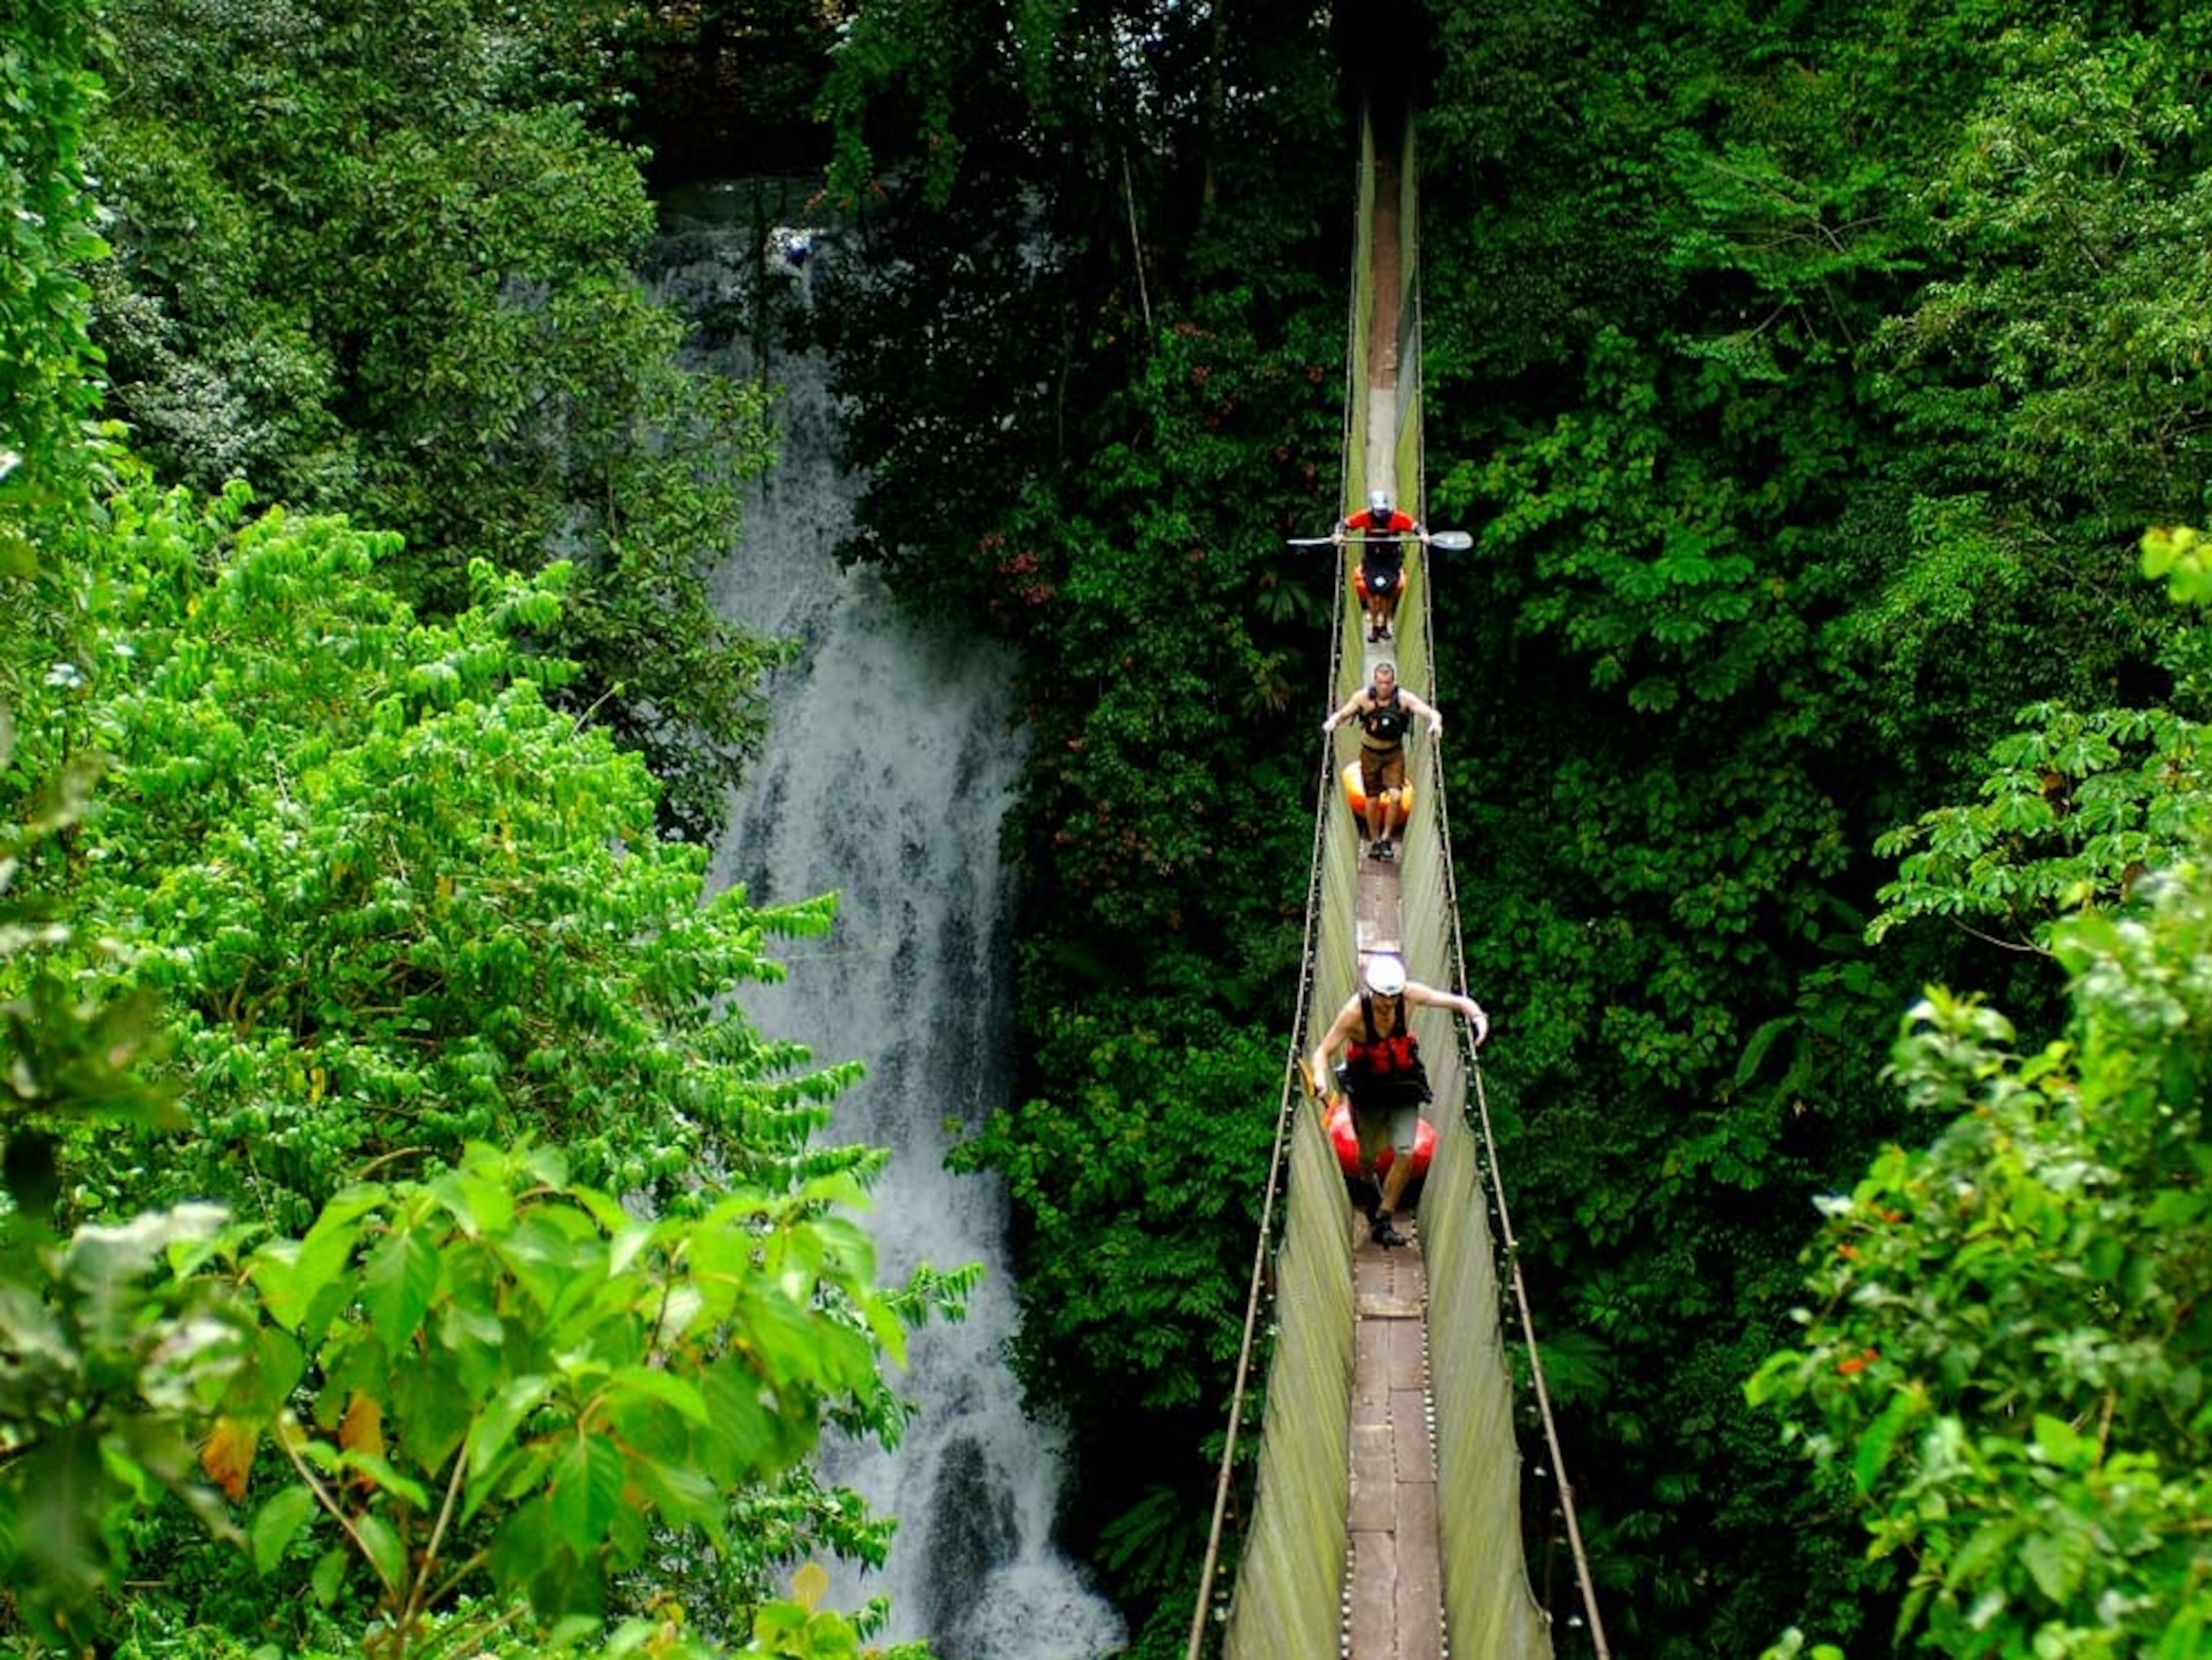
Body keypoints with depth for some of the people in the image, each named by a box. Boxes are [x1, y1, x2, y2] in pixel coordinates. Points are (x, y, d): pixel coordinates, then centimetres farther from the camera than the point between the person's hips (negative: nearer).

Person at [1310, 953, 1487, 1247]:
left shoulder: (1410, 995, -20)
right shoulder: (1354, 1011, -27)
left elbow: (1458, 1001, -15)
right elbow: (1323, 1051, -24)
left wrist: (1477, 1015, -36)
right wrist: (1320, 1078, -44)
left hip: (1405, 1084, 2)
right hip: (1367, 1089, -2)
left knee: (1405, 1154, -10)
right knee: (1368, 1156, 14)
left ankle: (1382, 1222, 4)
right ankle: (1372, 1198, 49)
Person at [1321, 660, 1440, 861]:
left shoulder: (1404, 698, -19)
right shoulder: (1363, 697, -16)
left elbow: (1431, 712, -24)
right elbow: (1342, 714, -7)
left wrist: (1435, 722, -47)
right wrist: (1332, 721, -30)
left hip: (1394, 754, -1)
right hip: (1370, 753, 1)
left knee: (1396, 796, -16)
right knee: (1372, 800, 5)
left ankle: (1386, 838, 5)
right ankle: (1374, 842, 25)